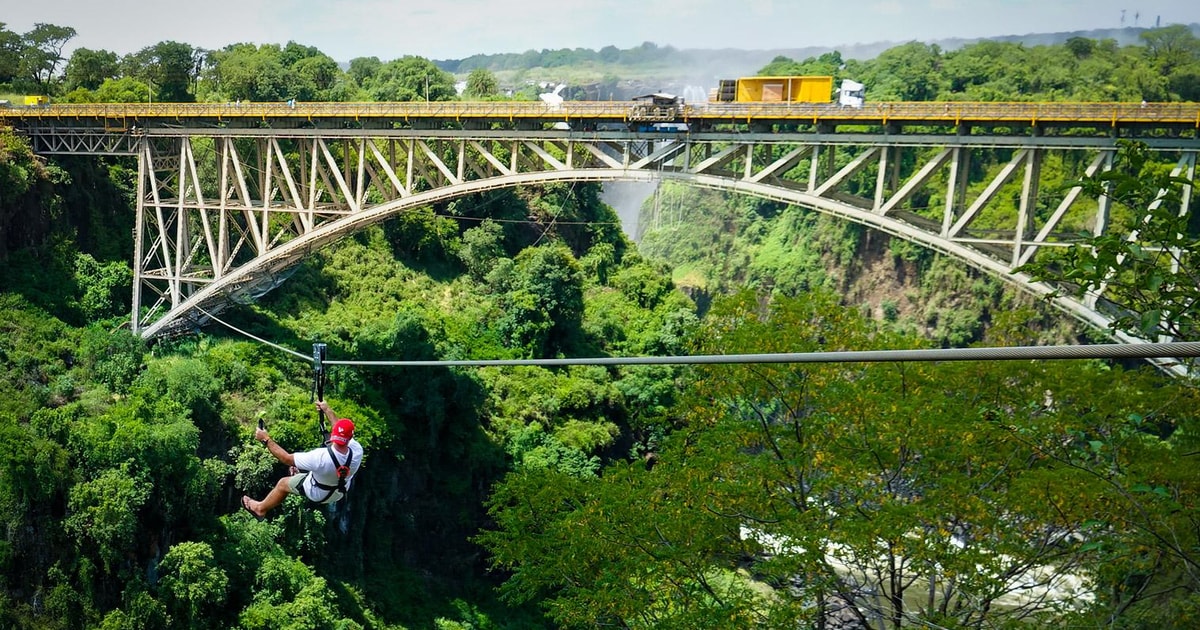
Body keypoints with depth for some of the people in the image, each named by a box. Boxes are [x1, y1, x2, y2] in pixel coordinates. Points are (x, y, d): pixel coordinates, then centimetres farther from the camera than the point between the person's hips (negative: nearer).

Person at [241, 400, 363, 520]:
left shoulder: (320, 457, -42)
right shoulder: (357, 450, -32)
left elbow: (287, 458, -27)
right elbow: (345, 432, -9)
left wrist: (266, 439, -16)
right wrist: (328, 410, 2)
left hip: (318, 494, -4)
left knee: (283, 483, 22)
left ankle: (261, 509, 48)